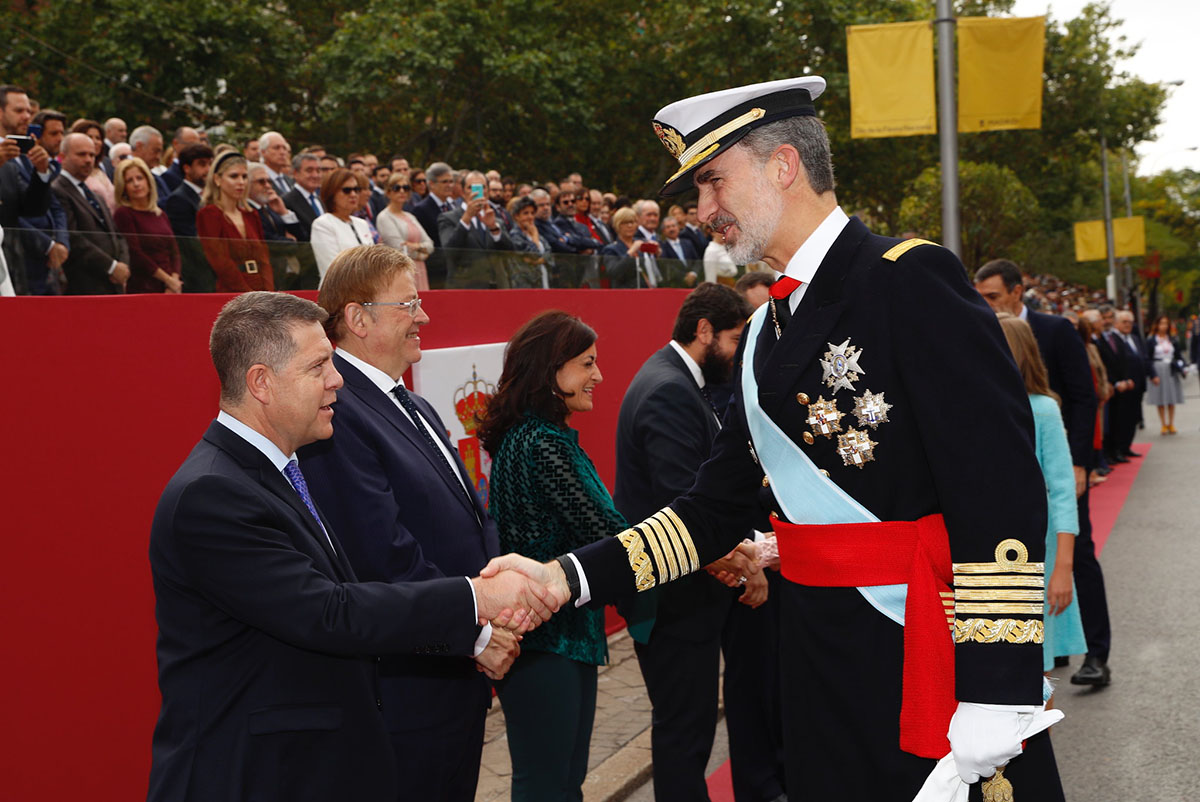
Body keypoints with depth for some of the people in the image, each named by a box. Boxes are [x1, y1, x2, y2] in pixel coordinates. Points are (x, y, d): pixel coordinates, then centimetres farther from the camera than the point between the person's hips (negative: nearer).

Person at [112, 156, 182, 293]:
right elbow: (135, 254, -9)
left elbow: (174, 251, 12)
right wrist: (168, 280, -7)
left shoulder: (161, 215, 17)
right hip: (141, 289, -5)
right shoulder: (123, 214, -1)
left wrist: (174, 280, -6)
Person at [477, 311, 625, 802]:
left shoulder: (541, 434, 12)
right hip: (547, 639, -10)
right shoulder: (543, 443, -19)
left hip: (566, 631, 10)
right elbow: (606, 534, -21)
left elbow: (590, 529, 12)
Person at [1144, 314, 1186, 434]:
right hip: (1158, 371, -3)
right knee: (1160, 401, 1)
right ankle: (1164, 425, 10)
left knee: (1171, 401, 7)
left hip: (1171, 371, 3)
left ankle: (1171, 424, 15)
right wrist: (1152, 375, -14)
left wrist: (1180, 365, -8)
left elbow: (1178, 355, 12)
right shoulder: (1151, 341, -4)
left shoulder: (1172, 340, 8)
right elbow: (1148, 359, -6)